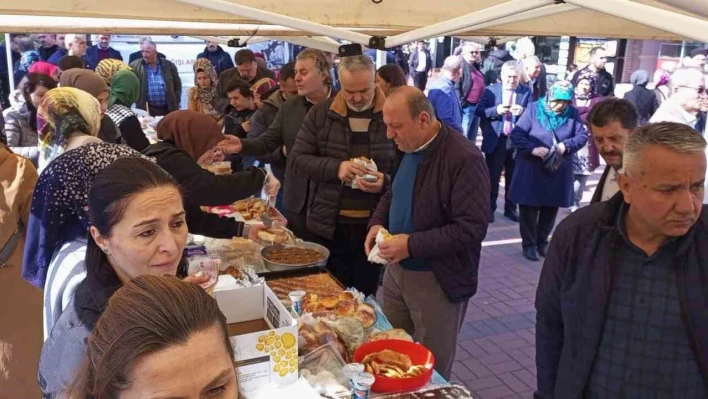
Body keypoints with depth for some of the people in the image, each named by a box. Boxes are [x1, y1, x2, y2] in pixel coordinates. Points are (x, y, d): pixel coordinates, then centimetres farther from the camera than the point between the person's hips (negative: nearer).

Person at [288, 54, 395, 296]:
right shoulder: (320, 114, 1)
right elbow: (296, 160, -1)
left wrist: (386, 182, -22)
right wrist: (336, 168, -17)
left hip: (375, 225, -1)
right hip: (329, 225, 1)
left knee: (365, 298, 14)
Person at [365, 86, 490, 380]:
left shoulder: (464, 159, -23)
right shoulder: (409, 148, 3)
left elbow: (472, 228, -25)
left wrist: (412, 245, -27)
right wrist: (378, 223, -3)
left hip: (437, 281, -7)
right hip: (396, 269, 8)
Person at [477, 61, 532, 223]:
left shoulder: (526, 91, 3)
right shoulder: (491, 90, 0)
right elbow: (479, 111, -7)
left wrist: (523, 111, -23)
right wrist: (496, 110, -23)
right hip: (496, 140, -1)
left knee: (513, 177, 12)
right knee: (492, 176, 7)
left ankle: (511, 209, 25)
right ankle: (489, 208, 19)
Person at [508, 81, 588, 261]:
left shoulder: (572, 113, -1)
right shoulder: (534, 109, -9)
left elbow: (583, 136, 1)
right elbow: (516, 134, -12)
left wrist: (566, 145, -18)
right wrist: (533, 148, -26)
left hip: (559, 171, 3)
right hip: (531, 169, -3)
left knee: (551, 208, 14)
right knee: (529, 208, 4)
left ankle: (542, 241, 32)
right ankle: (529, 243, 19)